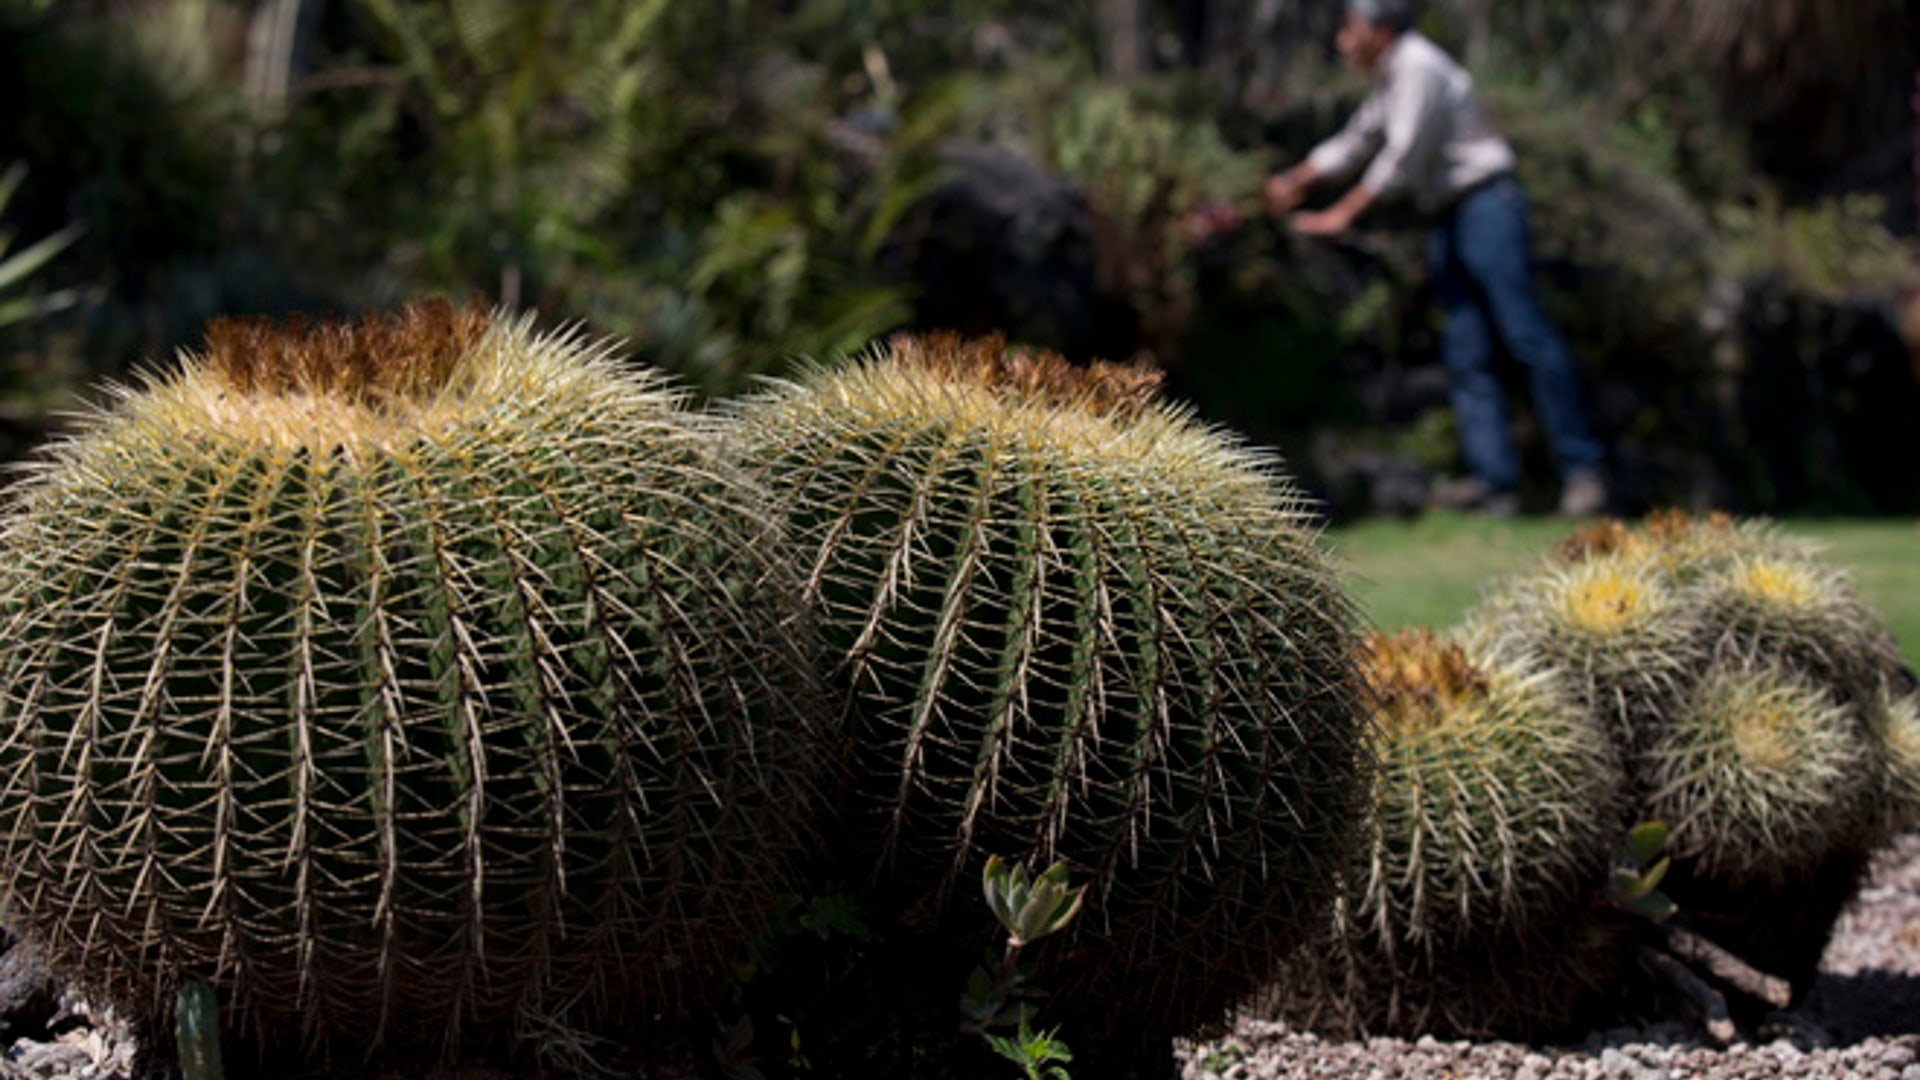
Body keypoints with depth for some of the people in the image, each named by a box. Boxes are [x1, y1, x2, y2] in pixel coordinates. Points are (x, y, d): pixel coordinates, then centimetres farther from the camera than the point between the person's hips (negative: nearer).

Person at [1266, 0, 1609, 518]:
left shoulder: (1419, 67, -10)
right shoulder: (1390, 79, 20)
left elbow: (1402, 157, -14)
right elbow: (1354, 143, 28)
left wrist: (1342, 213, -10)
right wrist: (1295, 179, 16)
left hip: (1487, 206, -10)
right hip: (1451, 219, 10)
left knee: (1527, 336, -13)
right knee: (1466, 353, 1)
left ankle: (1582, 469, -11)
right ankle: (1494, 480, -4)